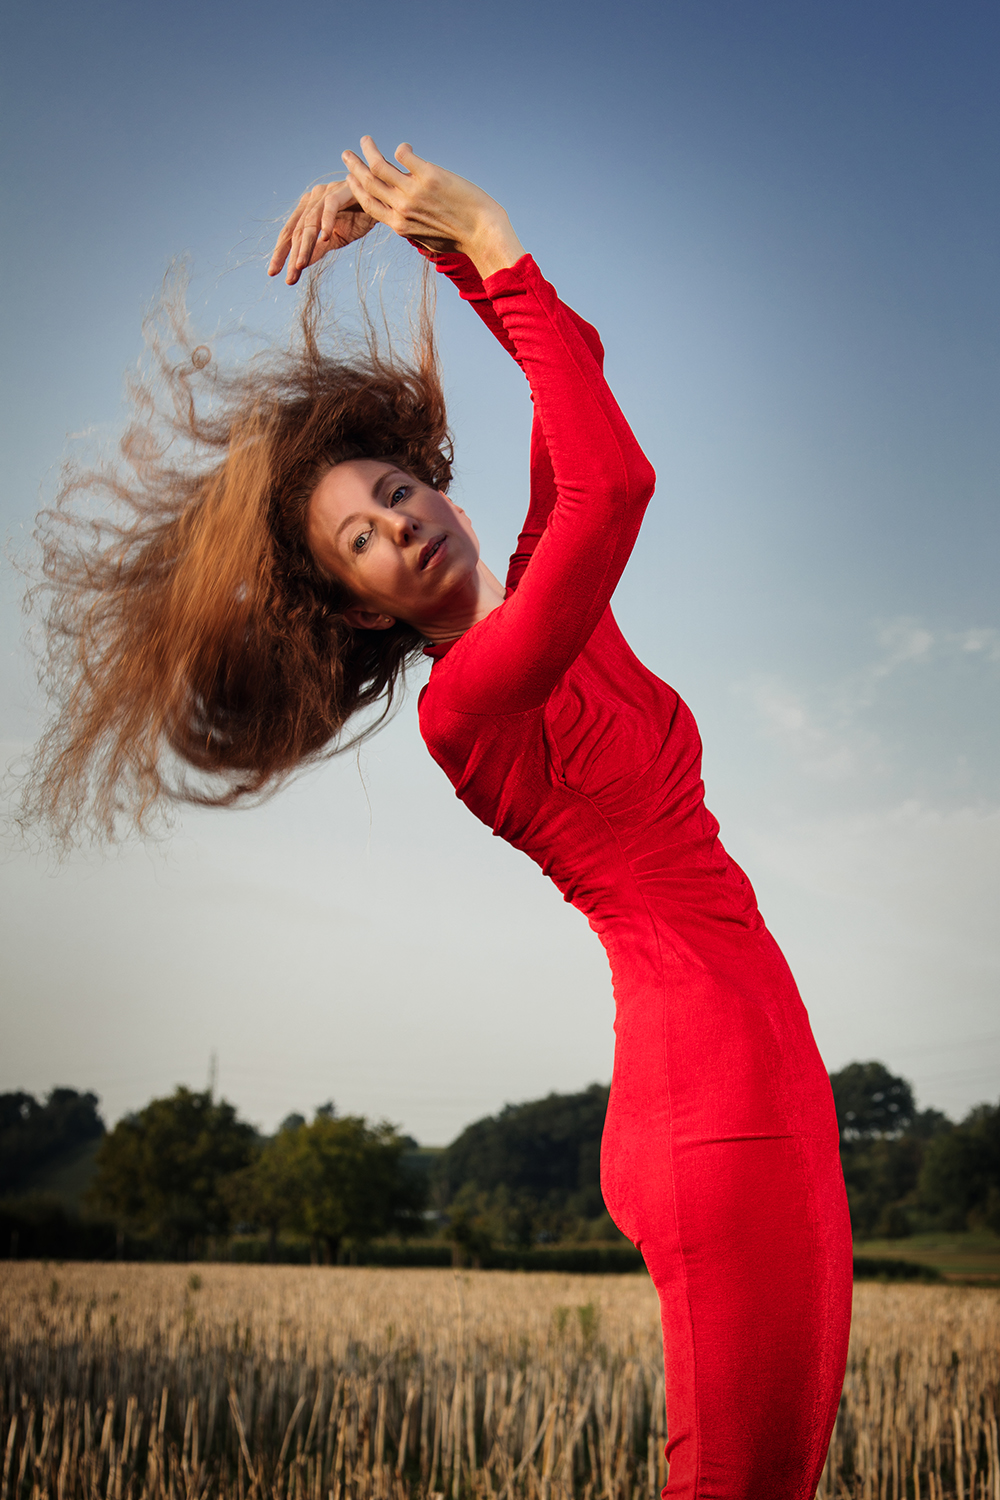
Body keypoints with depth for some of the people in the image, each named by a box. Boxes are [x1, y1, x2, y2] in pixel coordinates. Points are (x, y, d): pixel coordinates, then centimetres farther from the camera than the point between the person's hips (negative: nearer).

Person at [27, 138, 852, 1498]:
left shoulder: (543, 601, 13)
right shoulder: (466, 698, -13)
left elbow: (571, 360, 17)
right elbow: (617, 480, -25)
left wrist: (430, 229, 8)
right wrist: (488, 244, -16)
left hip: (763, 1046, 9)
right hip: (707, 1065, -9)